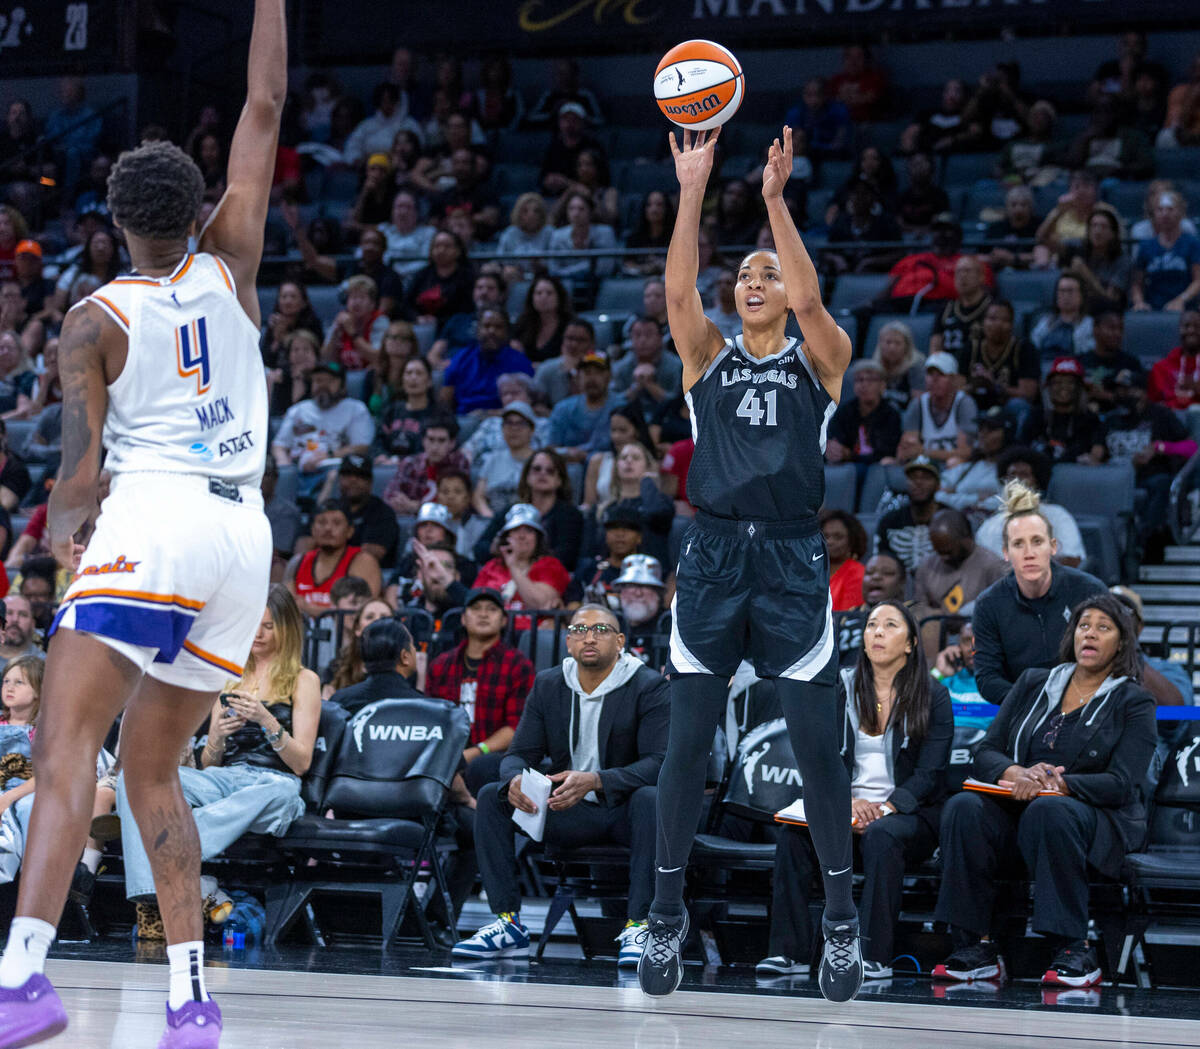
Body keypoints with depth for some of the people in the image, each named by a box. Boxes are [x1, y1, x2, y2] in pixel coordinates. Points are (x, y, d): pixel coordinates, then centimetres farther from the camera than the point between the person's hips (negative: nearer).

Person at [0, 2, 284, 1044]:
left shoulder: (94, 321, 2)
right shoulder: (230, 267, 11)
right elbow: (267, 105, 18)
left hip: (152, 523, -5)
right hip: (245, 534, 5)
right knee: (153, 770, 15)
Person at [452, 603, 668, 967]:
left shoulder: (649, 687, -10)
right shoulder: (548, 685, 4)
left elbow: (658, 763, -21)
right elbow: (519, 753, 2)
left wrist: (595, 781, -38)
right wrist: (515, 780, -25)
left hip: (624, 810, -4)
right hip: (570, 813, 4)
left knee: (650, 798, -38)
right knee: (491, 797, -15)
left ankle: (638, 926, -36)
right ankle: (508, 923, -17)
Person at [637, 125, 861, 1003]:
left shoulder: (820, 360, 7)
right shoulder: (708, 358, 11)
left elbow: (809, 298, -13)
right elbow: (678, 290, -7)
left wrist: (776, 198, -19)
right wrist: (694, 191, -16)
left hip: (792, 556, -1)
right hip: (712, 552, 1)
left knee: (818, 746, 0)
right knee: (688, 741, 2)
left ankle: (841, 918, 13)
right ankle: (668, 911, 13)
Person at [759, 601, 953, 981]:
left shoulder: (932, 697, 3)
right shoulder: (842, 688, 12)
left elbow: (930, 773, -5)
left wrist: (886, 808, -21)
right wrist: (847, 801, -17)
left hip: (907, 814, -3)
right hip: (846, 808, 3)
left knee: (881, 835, -37)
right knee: (794, 832, -27)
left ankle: (876, 956, -37)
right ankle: (788, 951, -29)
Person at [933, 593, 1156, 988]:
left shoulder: (1133, 702, 5)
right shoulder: (1033, 683, 16)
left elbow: (1121, 784, -8)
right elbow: (985, 754, 9)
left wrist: (1056, 784, -23)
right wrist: (1019, 774, -14)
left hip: (1096, 817, -4)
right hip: (1017, 812, 4)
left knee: (1048, 811, -39)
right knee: (964, 808, -28)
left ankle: (1073, 949, -36)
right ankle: (975, 947, -31)